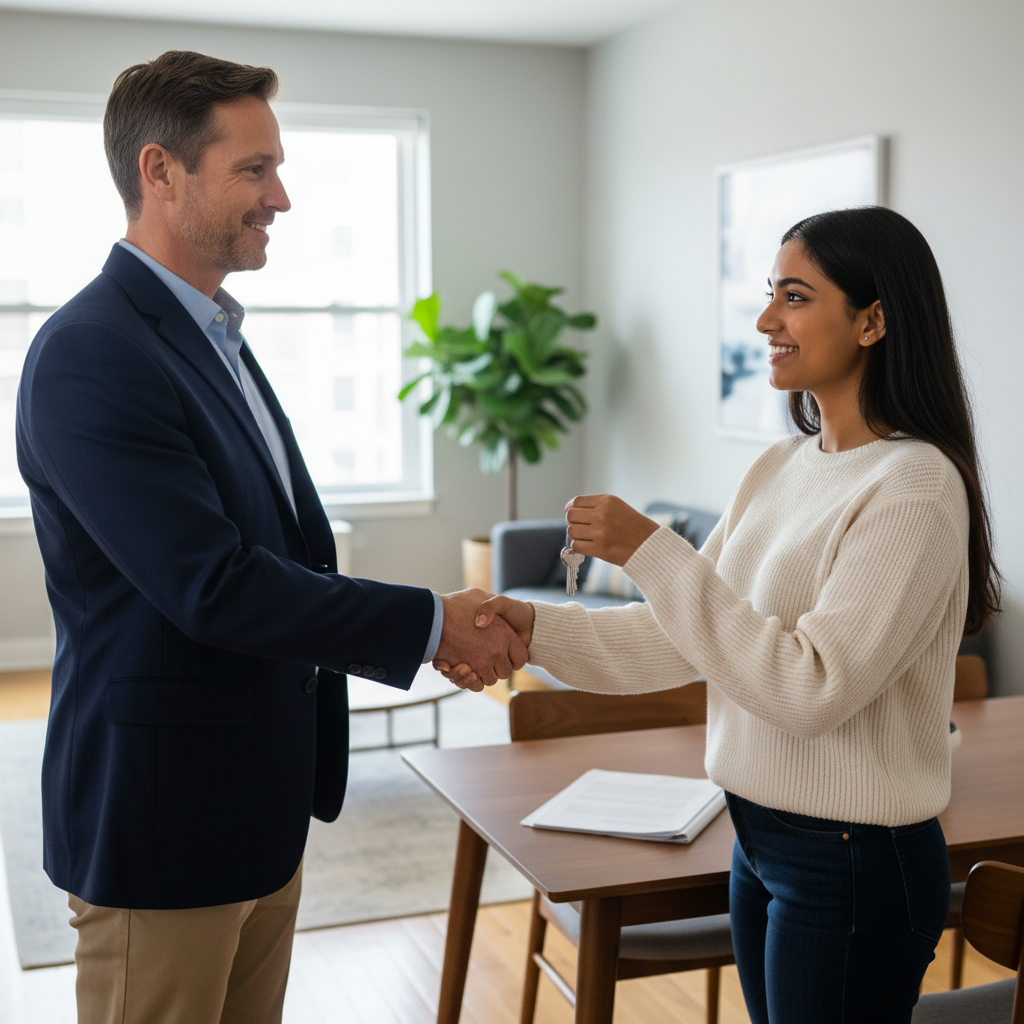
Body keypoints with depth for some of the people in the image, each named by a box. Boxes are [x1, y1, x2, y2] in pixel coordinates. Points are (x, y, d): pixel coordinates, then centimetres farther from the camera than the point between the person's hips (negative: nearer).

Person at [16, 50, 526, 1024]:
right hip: (163, 821, -9)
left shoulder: (216, 338, 12)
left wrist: (441, 630, 7)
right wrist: (429, 622, -18)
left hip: (259, 809, 9)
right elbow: (214, 587, -25)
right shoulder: (89, 353, -20)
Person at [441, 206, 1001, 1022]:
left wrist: (652, 553, -27)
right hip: (759, 836, 8)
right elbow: (682, 637, 6)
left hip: (855, 864, -8)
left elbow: (814, 688, -27)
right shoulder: (781, 468, 6)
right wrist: (537, 628, -7)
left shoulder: (915, 487, -20)